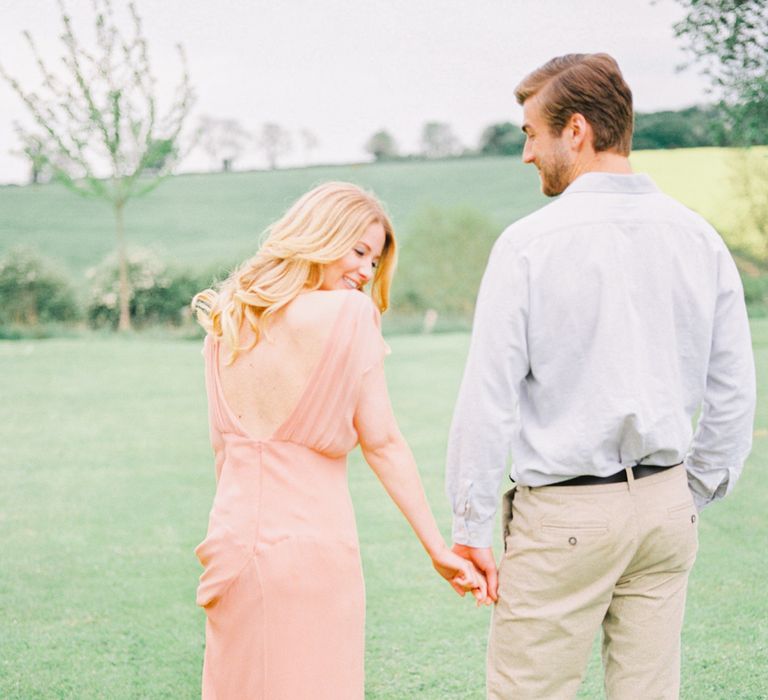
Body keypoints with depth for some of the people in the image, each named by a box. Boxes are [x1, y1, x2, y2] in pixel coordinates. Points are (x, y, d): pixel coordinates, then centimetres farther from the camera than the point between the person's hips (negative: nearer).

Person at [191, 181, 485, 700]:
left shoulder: (228, 317, 7)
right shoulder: (349, 314, -9)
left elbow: (221, 443, 11)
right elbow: (382, 443, -10)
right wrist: (438, 548, -5)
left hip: (235, 537, 5)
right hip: (312, 538, -5)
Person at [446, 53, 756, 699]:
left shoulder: (529, 244, -11)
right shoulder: (700, 239, 3)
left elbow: (490, 398, -12)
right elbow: (733, 394, 7)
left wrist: (470, 526, -4)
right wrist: (693, 496, 18)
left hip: (566, 514, -5)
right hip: (664, 506, 5)